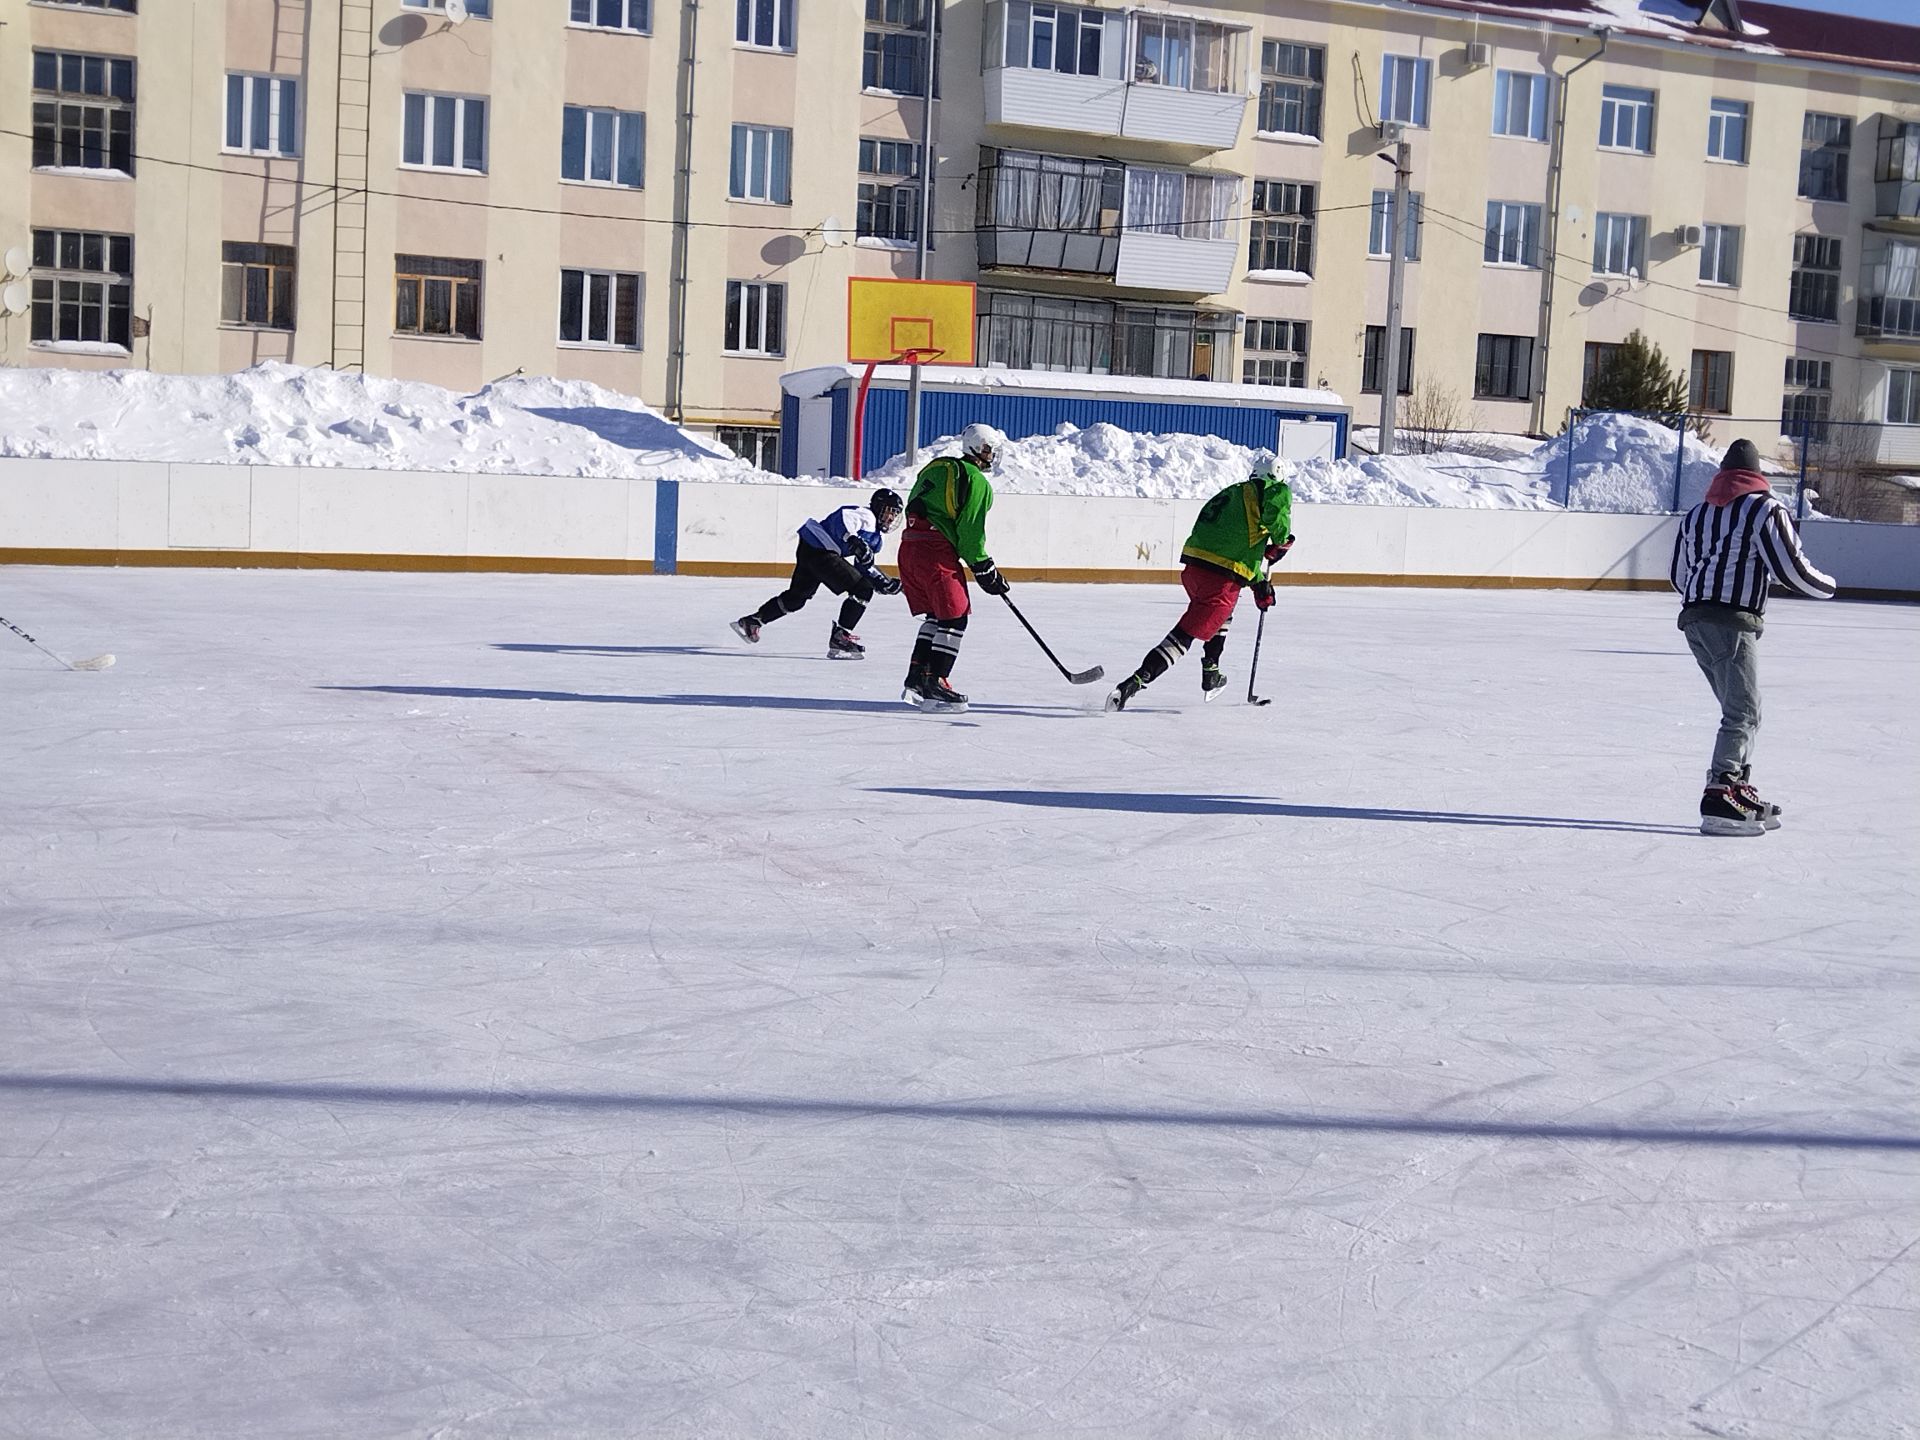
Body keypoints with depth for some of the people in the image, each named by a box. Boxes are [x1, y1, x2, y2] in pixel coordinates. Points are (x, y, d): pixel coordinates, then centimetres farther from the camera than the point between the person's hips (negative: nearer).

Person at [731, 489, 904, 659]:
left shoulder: (877, 536, 22)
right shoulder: (865, 516, -9)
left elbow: (866, 566, 24)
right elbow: (843, 517, -30)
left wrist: (886, 583, 14)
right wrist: (853, 539, -45)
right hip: (819, 552, -11)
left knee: (797, 596, 24)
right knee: (862, 589, -12)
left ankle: (752, 621, 33)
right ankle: (840, 638, -11)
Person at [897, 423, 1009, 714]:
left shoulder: (936, 466, 20)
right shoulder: (976, 481, -6)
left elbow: (914, 507, 23)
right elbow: (970, 531, -10)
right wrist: (985, 570, -2)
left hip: (909, 546, 9)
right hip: (936, 552, -9)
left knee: (935, 615, 18)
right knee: (954, 617, -3)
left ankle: (916, 680, 13)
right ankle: (934, 685, -8)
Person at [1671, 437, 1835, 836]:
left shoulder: (1697, 512, 20)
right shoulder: (1765, 508, -1)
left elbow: (1679, 576, 24)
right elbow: (1791, 568, -7)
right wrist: (1827, 586, 13)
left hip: (1694, 619, 8)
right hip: (1733, 622, -8)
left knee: (1739, 709, 17)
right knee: (1743, 712, -8)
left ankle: (1740, 790, 20)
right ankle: (1719, 798, -19)